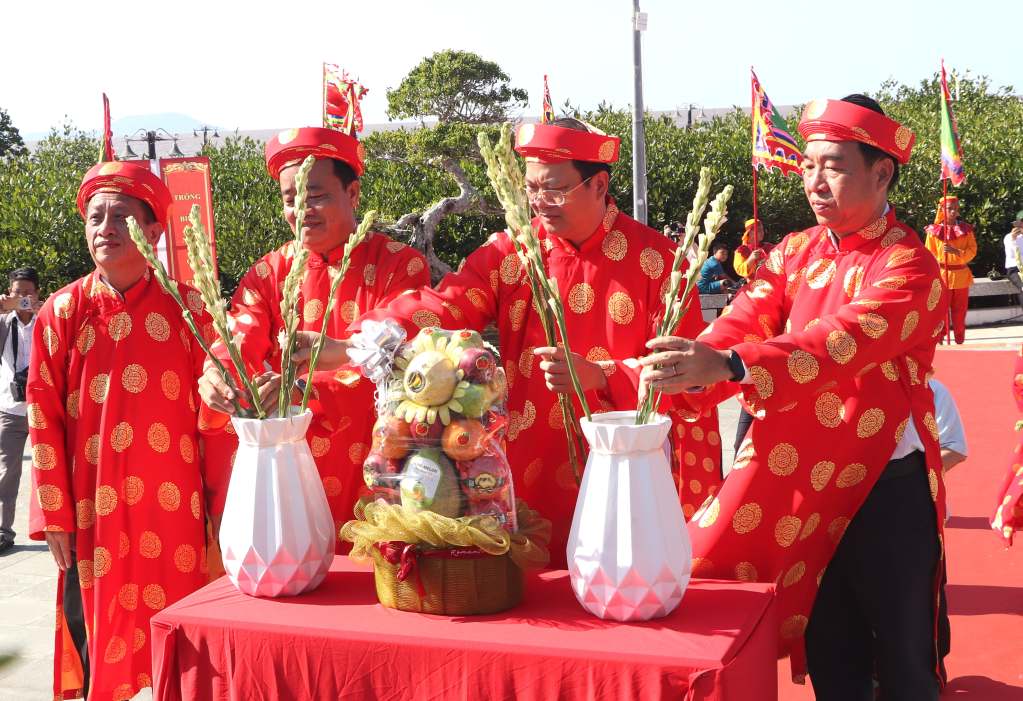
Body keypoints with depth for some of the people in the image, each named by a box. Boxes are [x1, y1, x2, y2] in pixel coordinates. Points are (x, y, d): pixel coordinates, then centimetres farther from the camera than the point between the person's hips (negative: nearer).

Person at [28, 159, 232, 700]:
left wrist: (218, 503, -1)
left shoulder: (187, 309, -1)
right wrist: (54, 515, -3)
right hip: (94, 511, 1)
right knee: (98, 641, 9)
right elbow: (43, 417, 0)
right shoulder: (62, 312, 0)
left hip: (175, 508, 0)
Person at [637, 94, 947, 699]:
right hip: (803, 486, 5)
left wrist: (725, 366, -46)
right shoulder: (795, 253, 5)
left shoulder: (909, 266, -14)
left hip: (887, 491, -5)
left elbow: (840, 343, -32)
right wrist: (688, 368, -31)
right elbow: (743, 326, -9)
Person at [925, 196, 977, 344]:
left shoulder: (966, 229, 4)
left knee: (960, 314, 8)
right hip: (941, 276, -2)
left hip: (961, 277, 2)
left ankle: (960, 343, 18)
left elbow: (972, 251, -3)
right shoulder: (934, 231, -1)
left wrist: (956, 251, -21)